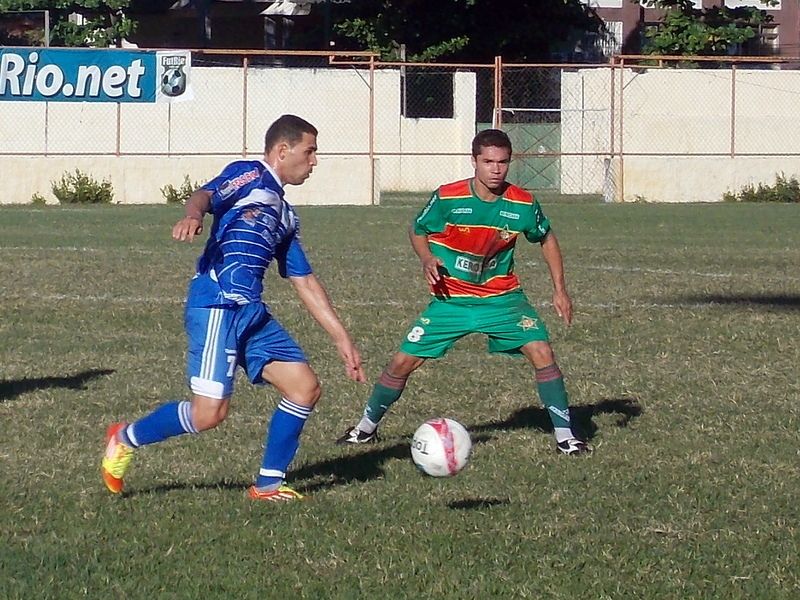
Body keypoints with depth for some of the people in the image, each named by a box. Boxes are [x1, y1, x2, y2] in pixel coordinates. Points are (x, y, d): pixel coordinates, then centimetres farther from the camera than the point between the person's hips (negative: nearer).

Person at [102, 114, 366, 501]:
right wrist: (193, 216, -44)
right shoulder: (249, 177, 1)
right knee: (209, 413, -14)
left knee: (305, 388, 3)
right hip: (217, 307, -9)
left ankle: (269, 484, 12)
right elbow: (206, 195, -19)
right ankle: (125, 439, 9)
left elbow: (305, 283, 28)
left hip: (251, 312, 9)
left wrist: (342, 340, 25)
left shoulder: (284, 215, 26)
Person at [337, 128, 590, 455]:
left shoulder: (522, 204, -12)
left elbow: (547, 239, 8)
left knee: (542, 352, -17)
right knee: (403, 361, -2)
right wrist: (427, 258, -18)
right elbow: (418, 231, 3)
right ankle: (366, 427, 21)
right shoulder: (447, 198, -16)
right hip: (451, 299, -1)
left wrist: (560, 289, 3)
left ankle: (565, 435, -5)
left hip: (502, 298, 1)